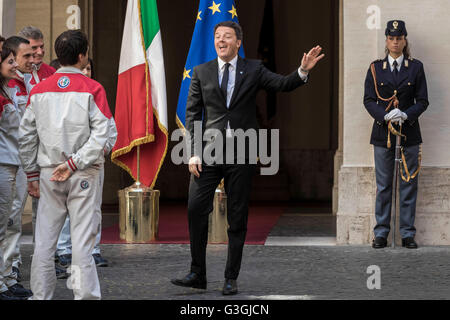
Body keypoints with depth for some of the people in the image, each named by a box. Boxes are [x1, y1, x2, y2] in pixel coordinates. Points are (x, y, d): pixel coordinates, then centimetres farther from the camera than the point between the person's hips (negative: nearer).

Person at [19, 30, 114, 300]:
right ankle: (85, 295, -3)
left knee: (44, 242, 7)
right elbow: (101, 134, -14)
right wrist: (74, 163, -12)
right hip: (84, 175, -3)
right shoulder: (92, 89, -5)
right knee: (82, 240, -2)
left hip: (48, 173, 3)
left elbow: (26, 135, 7)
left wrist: (32, 174, 13)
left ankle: (41, 295, 9)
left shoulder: (40, 89, 6)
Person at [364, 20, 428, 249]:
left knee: (409, 184, 1)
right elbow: (368, 100, 1)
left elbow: (423, 101, 2)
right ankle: (381, 234, 8)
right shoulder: (376, 69, 5)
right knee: (383, 186, 2)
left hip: (409, 132, 0)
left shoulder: (416, 68, 5)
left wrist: (406, 115, -16)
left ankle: (407, 234, 8)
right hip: (382, 132, 0)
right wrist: (385, 116, -16)